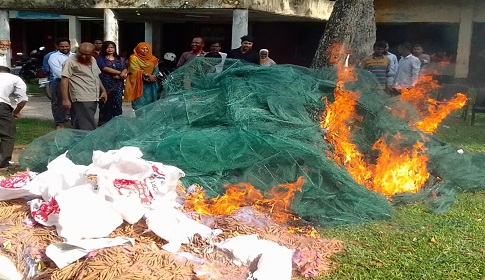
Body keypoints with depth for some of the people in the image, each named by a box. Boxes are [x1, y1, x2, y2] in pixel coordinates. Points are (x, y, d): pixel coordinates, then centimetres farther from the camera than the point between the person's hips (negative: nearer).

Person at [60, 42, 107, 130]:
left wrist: (103, 91, 21)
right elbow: (64, 80, -12)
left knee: (79, 126, 13)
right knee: (88, 127, -11)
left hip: (94, 99, 7)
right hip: (81, 100, -7)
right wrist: (65, 99, -18)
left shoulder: (93, 60, 15)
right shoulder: (71, 61, -8)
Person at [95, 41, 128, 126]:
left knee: (118, 104, -2)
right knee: (106, 105, -5)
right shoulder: (100, 58, 6)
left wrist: (122, 74, -16)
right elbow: (105, 68, -9)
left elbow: (125, 69, 8)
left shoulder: (120, 59, 19)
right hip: (105, 84, -3)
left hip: (118, 85, 3)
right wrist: (120, 72, -11)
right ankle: (104, 124, 0)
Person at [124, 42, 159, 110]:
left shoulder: (152, 59, 13)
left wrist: (154, 76, -15)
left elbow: (156, 69, 7)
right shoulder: (134, 58, -4)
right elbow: (136, 70, -13)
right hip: (139, 83, -5)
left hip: (150, 83, 5)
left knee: (150, 101, 6)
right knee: (140, 103, -8)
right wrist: (147, 75, -20)